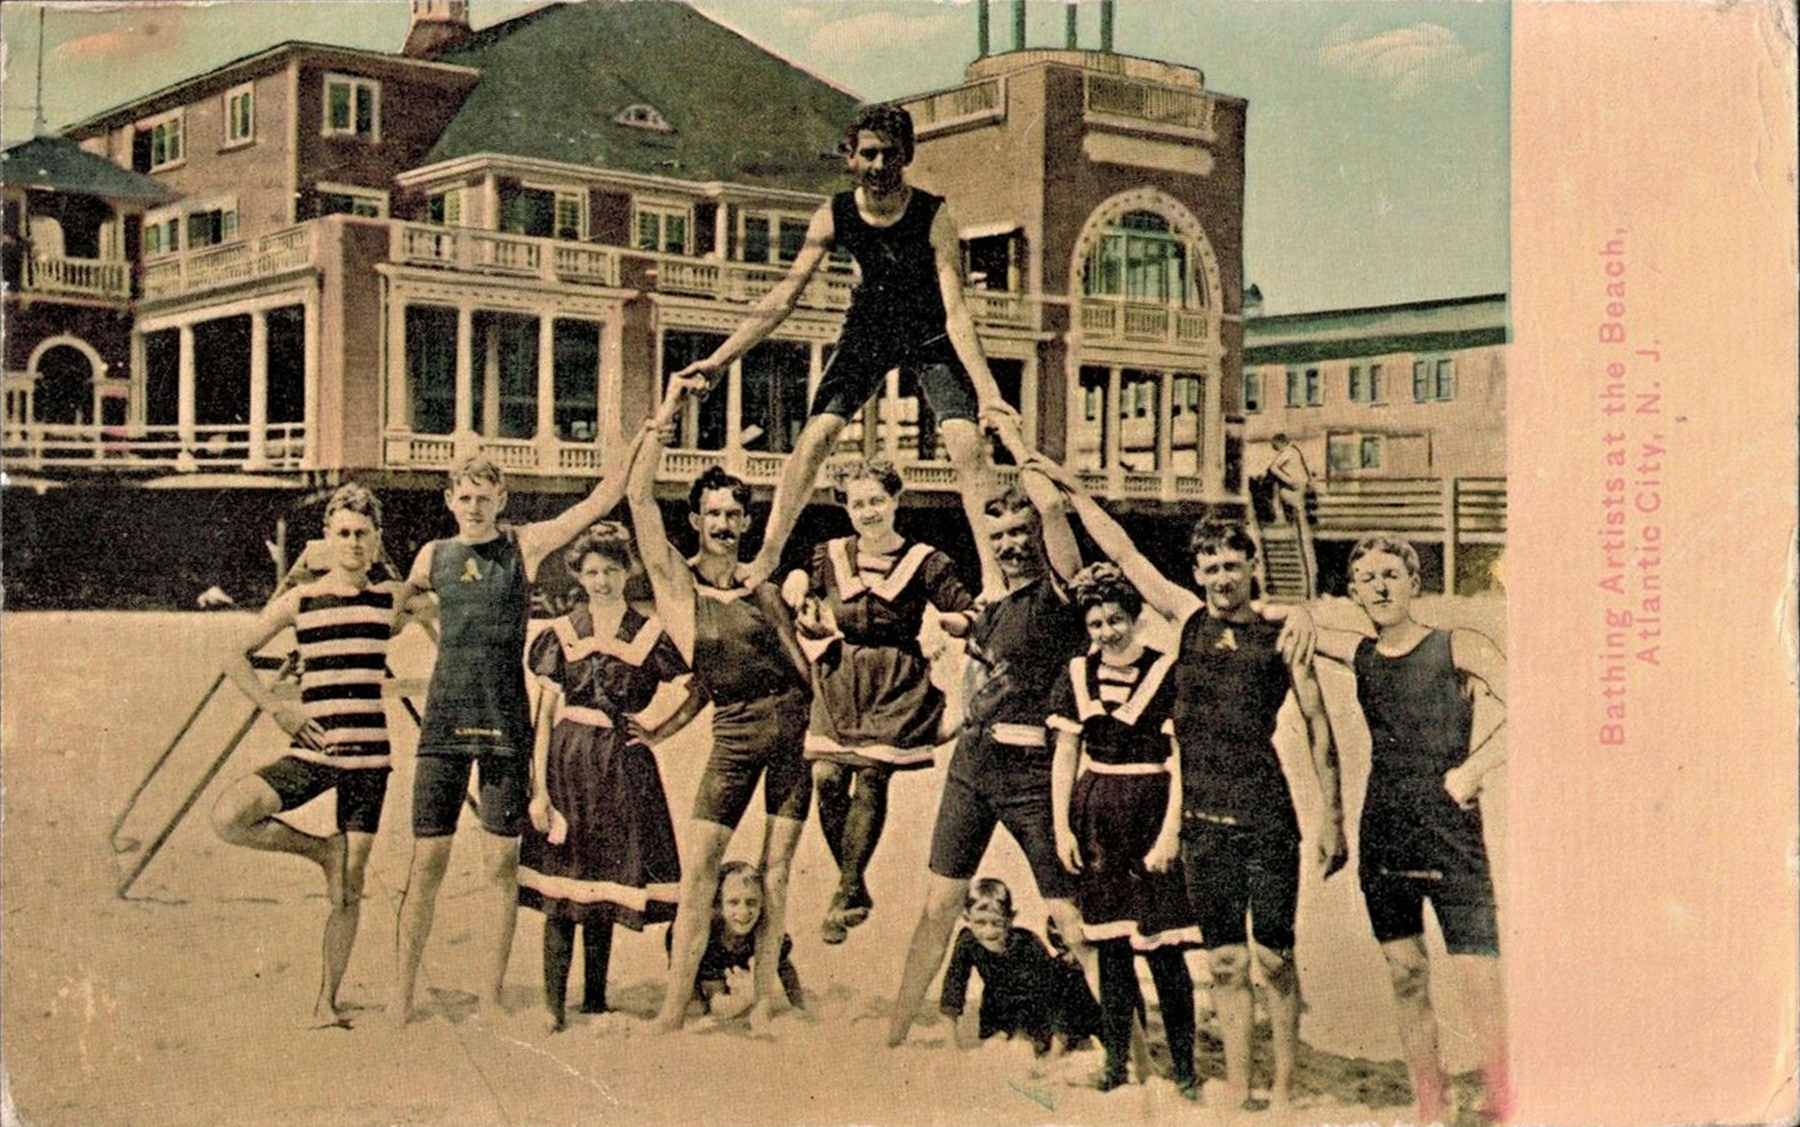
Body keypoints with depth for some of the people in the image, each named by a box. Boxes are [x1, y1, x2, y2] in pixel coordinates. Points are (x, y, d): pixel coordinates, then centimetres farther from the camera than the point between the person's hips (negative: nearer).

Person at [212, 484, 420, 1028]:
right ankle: (320, 849, 1)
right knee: (228, 817, -24)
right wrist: (276, 707, -1)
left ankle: (327, 1001, 13)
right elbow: (237, 655, 10)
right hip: (311, 751, 0)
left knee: (349, 886, 1)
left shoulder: (392, 600, 5)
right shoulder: (299, 600, 3)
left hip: (368, 755, 0)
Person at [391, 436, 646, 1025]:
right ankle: (401, 996, 7)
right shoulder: (433, 556, 10)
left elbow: (603, 497, 2)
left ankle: (493, 996, 11)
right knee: (427, 861, 0)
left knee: (501, 862, 2)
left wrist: (643, 435, 1)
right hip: (445, 718, 1)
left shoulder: (526, 545, 3)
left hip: (506, 721, -1)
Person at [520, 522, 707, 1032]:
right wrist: (539, 789, -4)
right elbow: (545, 713, 2)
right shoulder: (562, 633, 5)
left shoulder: (649, 634, 4)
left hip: (621, 764, 0)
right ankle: (554, 1005, 1)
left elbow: (701, 690, 9)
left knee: (607, 881, 5)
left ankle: (595, 1002, 16)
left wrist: (659, 733, 2)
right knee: (560, 887, -4)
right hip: (567, 763, 0)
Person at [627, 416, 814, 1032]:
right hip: (735, 733, -2)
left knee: (776, 867, 4)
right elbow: (640, 498, -8)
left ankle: (767, 990, 11)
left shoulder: (761, 589, 8)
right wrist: (659, 425, -8)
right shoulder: (675, 581, 1)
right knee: (698, 870, -7)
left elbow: (800, 665, 11)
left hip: (791, 724, 2)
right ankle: (673, 1009, -4)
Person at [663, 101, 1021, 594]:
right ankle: (766, 559, 0)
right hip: (870, 329, 3)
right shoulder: (834, 216, -17)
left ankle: (993, 569, -15)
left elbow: (955, 312, -29)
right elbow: (783, 299, -15)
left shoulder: (933, 215, -25)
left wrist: (987, 392, -38)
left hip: (931, 336, -2)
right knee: (815, 435, -10)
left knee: (966, 444, -19)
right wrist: (716, 361, -21)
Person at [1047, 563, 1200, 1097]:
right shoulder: (1077, 674, 7)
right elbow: (1064, 757, 10)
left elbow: (1181, 760, -7)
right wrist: (1062, 828, 4)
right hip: (1096, 815, 4)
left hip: (1151, 810, -4)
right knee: (1109, 942, 9)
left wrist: (1170, 831, -12)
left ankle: (1184, 1066, 5)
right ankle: (1115, 1060, 18)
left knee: (1163, 945, -4)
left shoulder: (1166, 672, -5)